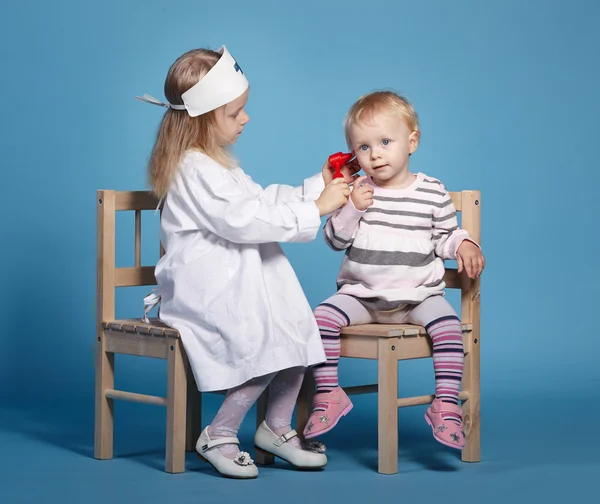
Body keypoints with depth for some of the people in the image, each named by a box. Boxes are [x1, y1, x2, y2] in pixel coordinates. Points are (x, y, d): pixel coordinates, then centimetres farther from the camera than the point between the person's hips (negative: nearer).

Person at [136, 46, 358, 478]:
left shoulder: (216, 162, 19)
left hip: (234, 279, 10)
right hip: (205, 289, -10)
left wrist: (318, 186, 12)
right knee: (266, 340, -24)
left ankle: (277, 427, 10)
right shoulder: (195, 171, -17)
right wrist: (316, 208, -20)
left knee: (297, 327, -2)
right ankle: (218, 437, -9)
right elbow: (245, 220, -24)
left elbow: (261, 200, 22)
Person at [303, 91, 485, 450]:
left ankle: (447, 404, -20)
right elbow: (335, 240, -1)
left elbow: (444, 236, 12)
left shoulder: (433, 193, 1)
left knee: (447, 323, -28)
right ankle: (328, 394, -9)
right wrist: (352, 209, -17)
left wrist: (464, 245, -9)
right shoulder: (356, 191, 1)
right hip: (361, 295, 1)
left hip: (418, 295, -1)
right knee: (322, 318, -22)